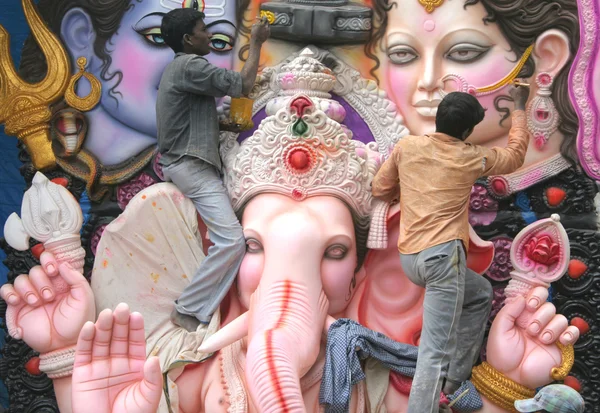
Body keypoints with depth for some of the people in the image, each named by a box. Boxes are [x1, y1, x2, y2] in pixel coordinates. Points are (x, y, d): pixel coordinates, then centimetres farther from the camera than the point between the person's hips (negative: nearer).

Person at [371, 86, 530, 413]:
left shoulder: (406, 146, 9)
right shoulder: (470, 157, 3)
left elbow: (380, 189, 19)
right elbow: (515, 155, 23)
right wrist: (519, 107, 31)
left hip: (410, 258, 6)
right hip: (442, 255, -6)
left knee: (480, 294, 29)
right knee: (435, 352, -9)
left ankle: (456, 376, 29)